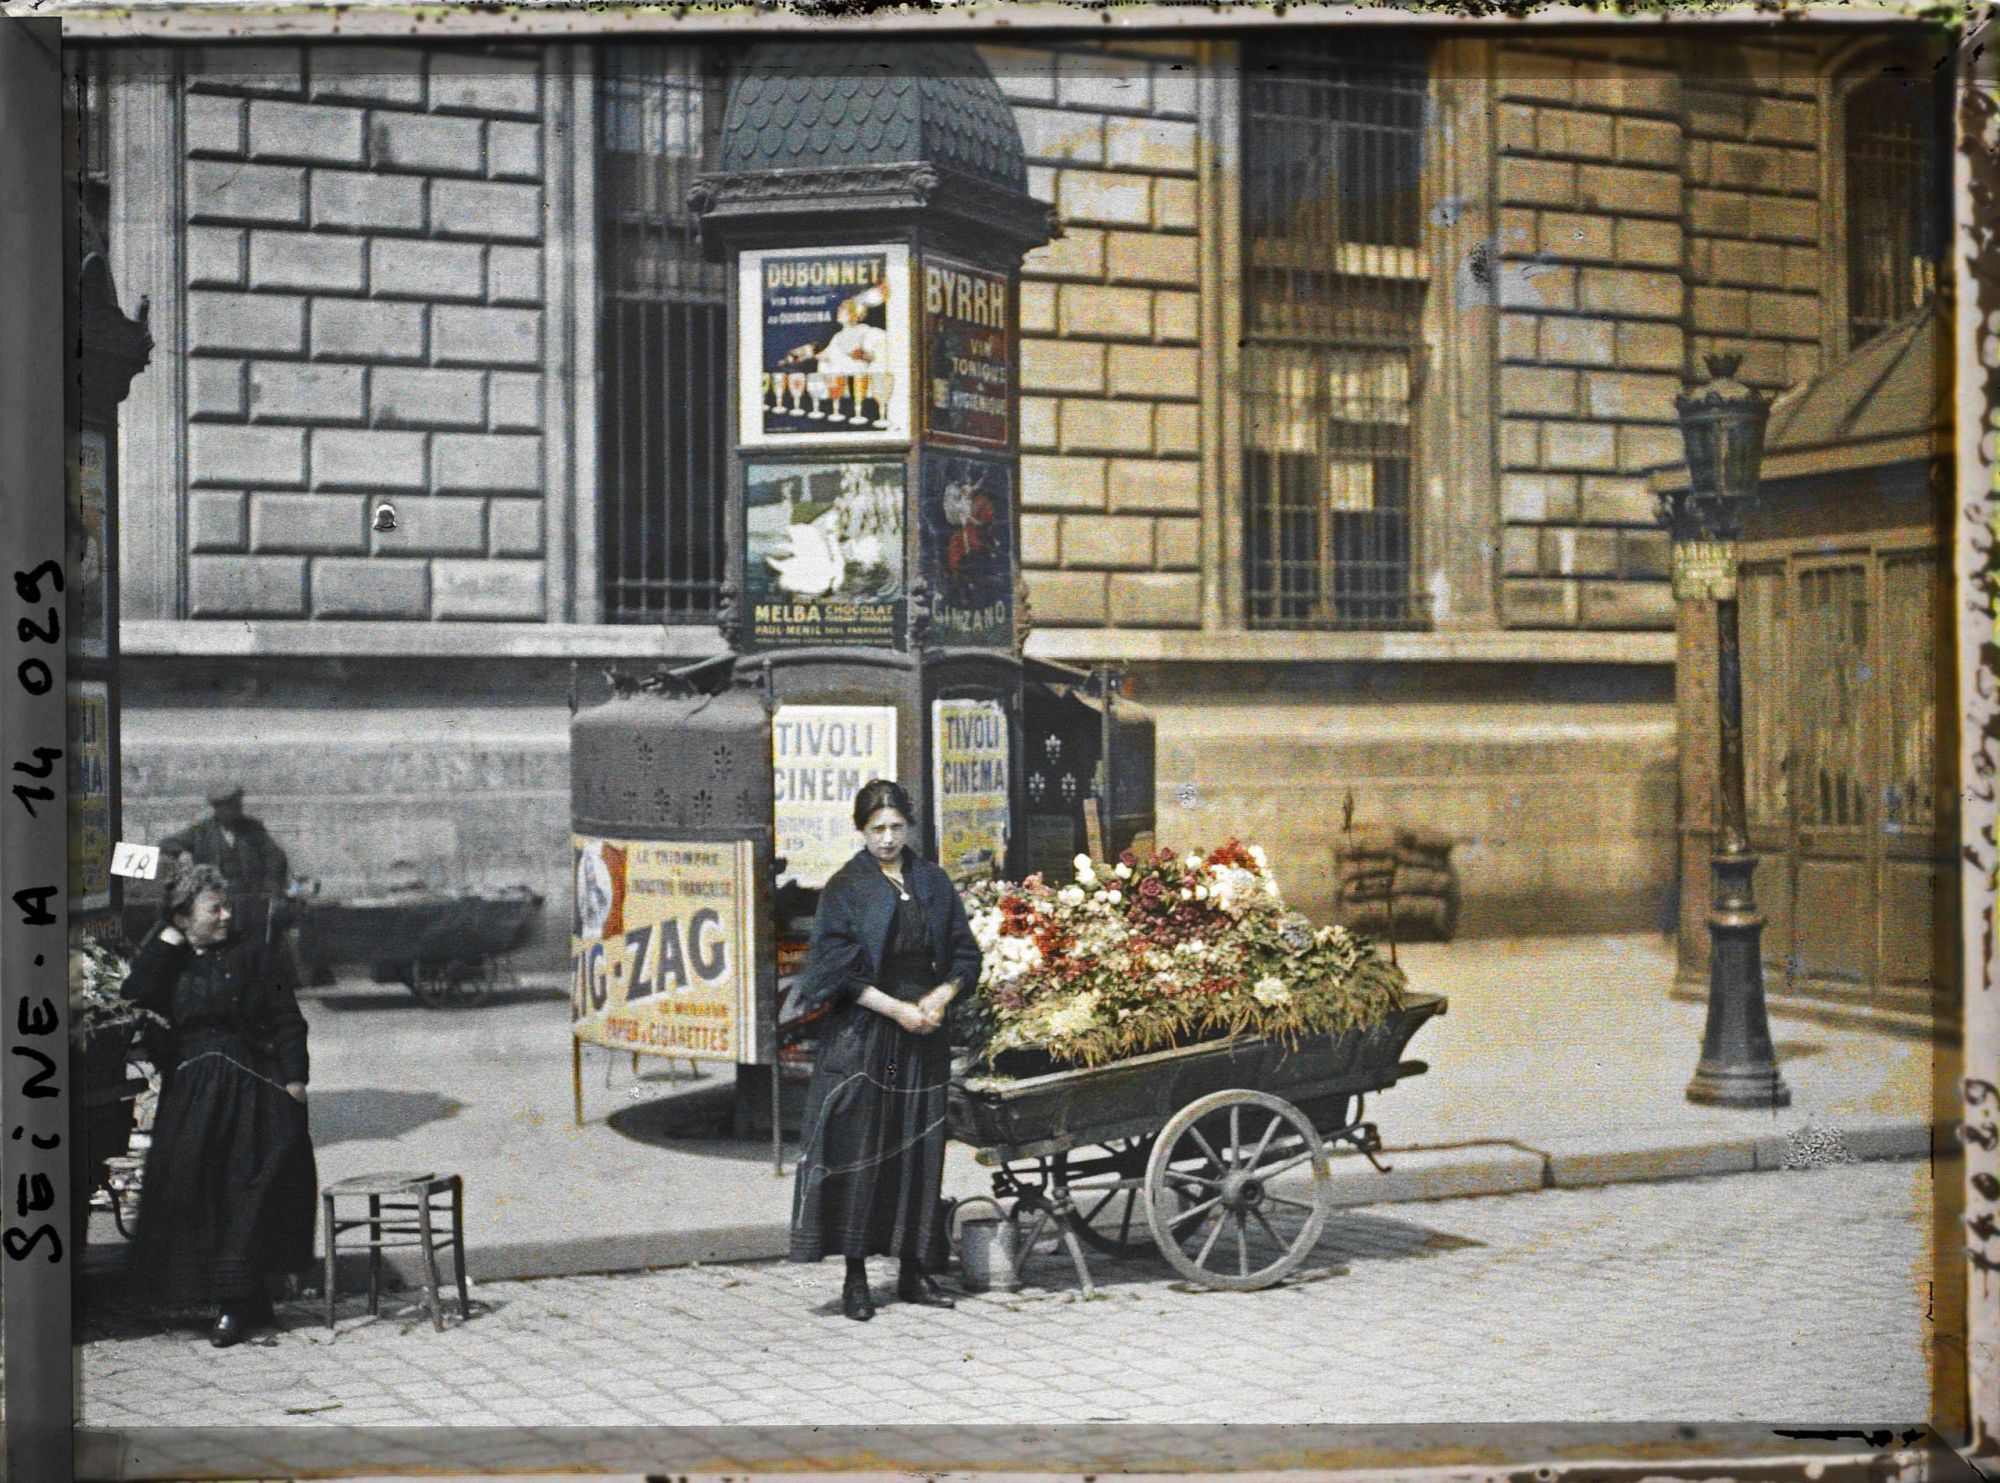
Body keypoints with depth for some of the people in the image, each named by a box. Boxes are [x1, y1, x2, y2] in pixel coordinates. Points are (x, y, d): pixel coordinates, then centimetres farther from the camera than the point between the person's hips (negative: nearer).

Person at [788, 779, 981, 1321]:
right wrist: (897, 1009, -13)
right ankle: (855, 1277, 2)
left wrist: (939, 999, -6)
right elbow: (838, 970, -8)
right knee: (860, 1148, -4)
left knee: (918, 1149, 6)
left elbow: (964, 956, 12)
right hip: (861, 1035, -4)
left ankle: (912, 1270, 15)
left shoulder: (933, 884, 10)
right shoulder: (846, 888, -2)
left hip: (923, 1034, 4)